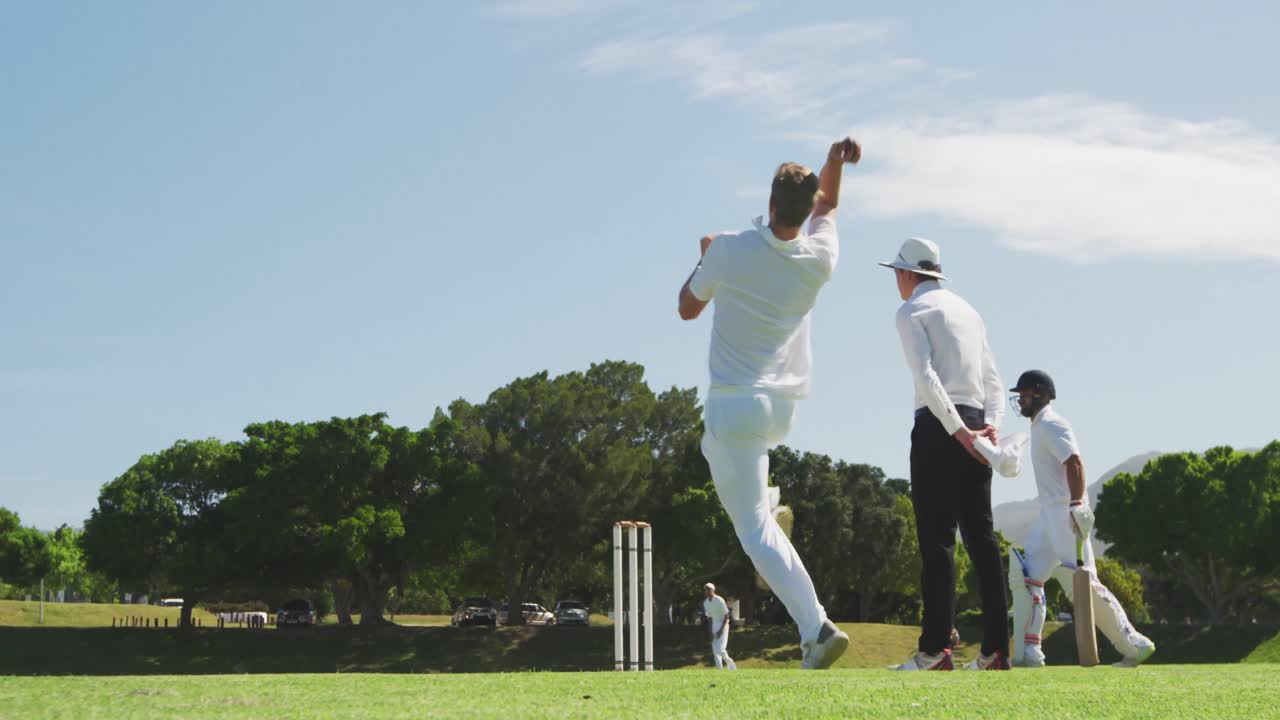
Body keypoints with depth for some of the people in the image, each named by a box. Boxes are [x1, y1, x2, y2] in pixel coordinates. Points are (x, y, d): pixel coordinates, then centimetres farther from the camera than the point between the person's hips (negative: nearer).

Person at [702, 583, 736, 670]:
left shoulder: (720, 601, -16)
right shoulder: (705, 603, 4)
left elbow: (726, 616, -13)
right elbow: (709, 617, 12)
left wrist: (721, 630, -17)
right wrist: (710, 632, 6)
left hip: (723, 625, -7)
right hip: (714, 627, 7)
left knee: (720, 649, -14)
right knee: (715, 650, 4)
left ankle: (731, 664, 8)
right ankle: (720, 670, 9)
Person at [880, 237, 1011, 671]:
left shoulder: (912, 311, 1)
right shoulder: (968, 310, 23)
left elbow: (925, 376, -14)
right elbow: (993, 381, 16)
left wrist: (958, 431, -17)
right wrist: (991, 426, 2)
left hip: (938, 425, -7)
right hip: (977, 424, 7)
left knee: (937, 538, -9)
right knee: (981, 537, 5)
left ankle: (935, 650, -13)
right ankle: (995, 649, 2)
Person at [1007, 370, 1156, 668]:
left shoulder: (1051, 425, -8)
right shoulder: (1039, 428, 22)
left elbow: (1074, 463, -20)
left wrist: (1077, 505, -28)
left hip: (1066, 514, -10)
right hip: (1049, 515, 10)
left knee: (1081, 583, -13)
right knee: (1024, 576, 5)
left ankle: (1133, 645, -7)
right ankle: (1028, 654, 5)